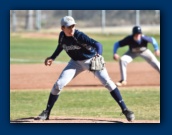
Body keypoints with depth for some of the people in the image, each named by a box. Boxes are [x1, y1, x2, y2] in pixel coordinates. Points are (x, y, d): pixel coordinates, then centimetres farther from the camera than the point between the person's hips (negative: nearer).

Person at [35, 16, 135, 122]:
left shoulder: (79, 36, -28)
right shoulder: (62, 36, -12)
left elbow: (97, 44, -39)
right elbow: (60, 46, 11)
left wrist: (98, 55, -58)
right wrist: (52, 58, -1)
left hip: (92, 60, -4)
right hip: (76, 62, 4)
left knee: (107, 81, -22)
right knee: (59, 84, -7)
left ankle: (125, 109, -18)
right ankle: (46, 113, 7)